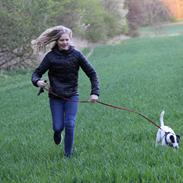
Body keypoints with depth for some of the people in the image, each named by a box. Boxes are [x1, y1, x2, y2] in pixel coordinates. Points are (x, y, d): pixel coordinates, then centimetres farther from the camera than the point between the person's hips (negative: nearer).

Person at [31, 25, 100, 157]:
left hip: (71, 96, 0)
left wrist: (95, 92, -15)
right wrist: (37, 81, -26)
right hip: (55, 97, 0)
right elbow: (37, 73, -2)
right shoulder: (51, 56, -6)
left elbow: (92, 73, -4)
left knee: (70, 125, -9)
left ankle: (68, 155, 6)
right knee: (58, 126, -2)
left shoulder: (76, 55, -6)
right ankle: (57, 132, 37)